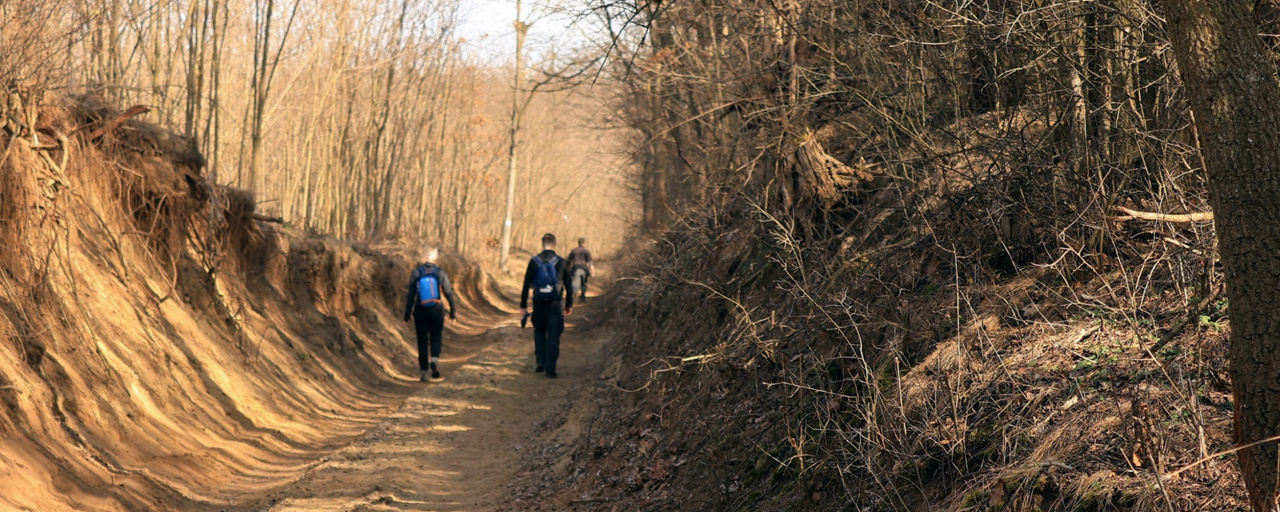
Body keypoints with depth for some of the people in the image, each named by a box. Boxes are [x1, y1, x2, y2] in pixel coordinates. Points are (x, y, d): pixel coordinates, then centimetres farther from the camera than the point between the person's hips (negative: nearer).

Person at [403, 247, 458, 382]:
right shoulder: (440, 272, -5)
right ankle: (434, 359, -18)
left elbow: (411, 295, -6)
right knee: (436, 339, 13)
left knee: (422, 341, 9)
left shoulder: (416, 273, -6)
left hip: (420, 311, 0)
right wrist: (453, 311, 6)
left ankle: (424, 372, 7)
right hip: (436, 309, 0)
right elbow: (448, 293, -4)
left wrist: (407, 314, 0)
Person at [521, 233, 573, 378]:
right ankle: (550, 369, 0)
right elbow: (568, 286, 3)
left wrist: (523, 305, 6)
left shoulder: (534, 262, -3)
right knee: (553, 337, 3)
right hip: (555, 305, -1)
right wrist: (569, 305, 14)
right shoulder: (561, 262, -2)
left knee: (539, 332, 21)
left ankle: (540, 362, 12)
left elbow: (526, 285, -1)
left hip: (539, 304, 1)